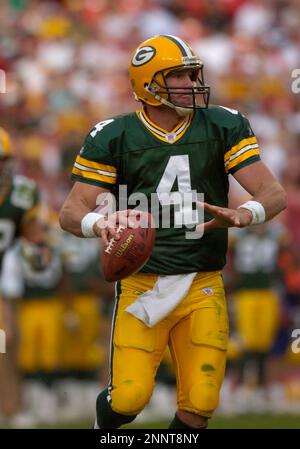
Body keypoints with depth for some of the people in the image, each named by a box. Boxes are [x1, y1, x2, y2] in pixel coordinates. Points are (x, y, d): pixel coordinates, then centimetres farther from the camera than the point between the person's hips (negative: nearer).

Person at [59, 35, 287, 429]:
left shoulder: (224, 127, 3)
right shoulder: (113, 137, 0)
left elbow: (274, 194, -3)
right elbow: (72, 211, -4)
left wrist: (242, 215, -27)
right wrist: (98, 224, -29)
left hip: (202, 287, 2)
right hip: (141, 284, -2)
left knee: (199, 406, -6)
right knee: (130, 398, -13)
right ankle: (105, 426, 22)